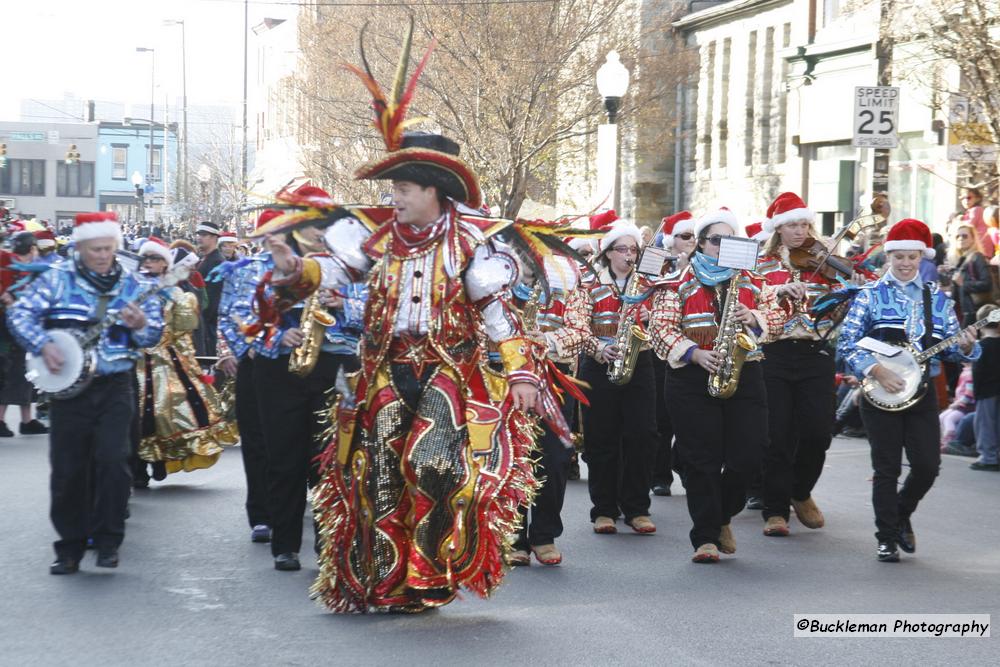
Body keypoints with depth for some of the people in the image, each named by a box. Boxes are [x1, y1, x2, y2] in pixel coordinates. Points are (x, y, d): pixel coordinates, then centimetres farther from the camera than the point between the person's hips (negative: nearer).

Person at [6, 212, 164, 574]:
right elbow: (19, 313, -6)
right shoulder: (57, 279, -1)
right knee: (68, 468, 3)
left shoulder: (133, 285, 4)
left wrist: (141, 326, -19)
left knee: (112, 459, -14)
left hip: (115, 388, 0)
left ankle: (108, 540, 1)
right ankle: (70, 545, 16)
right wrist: (43, 344, -20)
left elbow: (154, 334, 3)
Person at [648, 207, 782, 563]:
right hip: (693, 380, -3)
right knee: (702, 460, -3)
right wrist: (695, 354, -18)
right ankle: (705, 537, 4)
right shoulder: (678, 283, 4)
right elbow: (660, 327, -5)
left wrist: (754, 318, -10)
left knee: (748, 455, -2)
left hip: (744, 376, 3)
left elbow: (776, 319, 12)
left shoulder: (752, 281, 15)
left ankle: (721, 517, 24)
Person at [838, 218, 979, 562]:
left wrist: (965, 347, -12)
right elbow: (847, 342, -7)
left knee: (928, 464, -2)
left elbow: (950, 349, 10)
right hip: (879, 391, -3)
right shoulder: (871, 294, 0)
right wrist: (877, 371, -17)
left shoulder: (937, 298, 9)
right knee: (887, 467, 0)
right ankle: (887, 538, 11)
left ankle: (901, 514, 26)